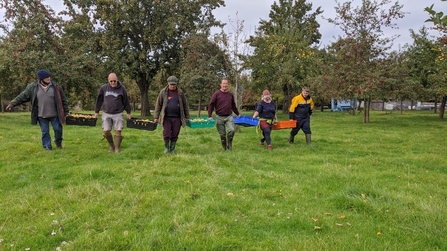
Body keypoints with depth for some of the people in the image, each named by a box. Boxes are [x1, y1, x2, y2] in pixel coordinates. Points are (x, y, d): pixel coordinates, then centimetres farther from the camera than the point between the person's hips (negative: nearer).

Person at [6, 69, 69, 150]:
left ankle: (58, 143, 29)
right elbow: (23, 96, 3)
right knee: (45, 131, 7)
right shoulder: (33, 87, -3)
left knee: (58, 129, 5)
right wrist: (12, 104, 2)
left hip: (54, 114, 0)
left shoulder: (55, 86, -3)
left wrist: (66, 111, 3)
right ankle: (47, 146, 19)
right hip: (41, 115, 0)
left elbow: (63, 99, 2)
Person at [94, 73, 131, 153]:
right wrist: (96, 111, 12)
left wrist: (128, 112, 8)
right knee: (106, 131, -2)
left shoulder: (122, 88, -4)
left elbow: (126, 101, 4)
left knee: (118, 131, -4)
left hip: (118, 114, -2)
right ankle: (111, 145, 23)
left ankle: (117, 148, 10)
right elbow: (99, 100, 10)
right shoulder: (103, 88, 0)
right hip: (106, 113, 2)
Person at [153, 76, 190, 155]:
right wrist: (156, 117, 0)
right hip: (166, 117, -1)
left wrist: (187, 117, 10)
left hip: (177, 118, 1)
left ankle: (172, 150, 24)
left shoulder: (180, 92, 3)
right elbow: (158, 105, 3)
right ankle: (166, 147, 22)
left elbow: (185, 105, 10)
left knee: (174, 135, 5)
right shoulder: (163, 92, 0)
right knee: (166, 134, -6)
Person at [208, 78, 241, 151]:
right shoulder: (216, 94, -2)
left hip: (229, 117, 2)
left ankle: (230, 146, 4)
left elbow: (233, 105, 24)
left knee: (231, 130, -18)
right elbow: (211, 105, -1)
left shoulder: (230, 94, 10)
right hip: (219, 117, -2)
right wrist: (210, 116, -9)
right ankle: (224, 149, 19)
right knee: (222, 134, 3)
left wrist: (238, 114, 31)